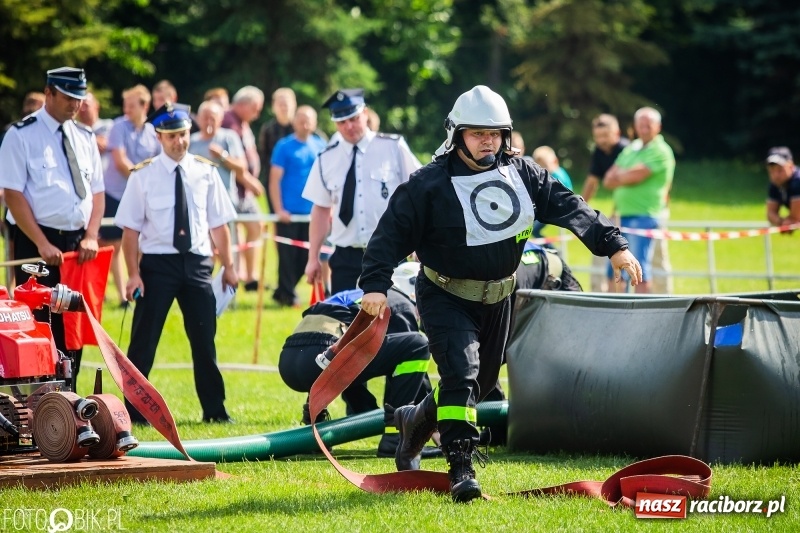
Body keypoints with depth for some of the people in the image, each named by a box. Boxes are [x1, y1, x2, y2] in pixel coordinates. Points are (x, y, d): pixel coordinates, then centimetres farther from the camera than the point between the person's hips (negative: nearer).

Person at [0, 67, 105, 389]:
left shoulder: (85, 138, 11)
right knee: (37, 326, -6)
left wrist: (91, 237, -5)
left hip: (78, 244, 5)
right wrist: (42, 244, -18)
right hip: (37, 243, -5)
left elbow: (97, 191, 12)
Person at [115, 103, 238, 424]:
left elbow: (218, 224, 8)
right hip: (157, 264, -3)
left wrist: (228, 266, 7)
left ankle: (214, 409, 20)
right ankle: (135, 411, 8)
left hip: (197, 263, 3)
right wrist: (133, 274, -11)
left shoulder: (205, 172, 4)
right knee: (144, 341, 0)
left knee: (204, 340, 9)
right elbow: (131, 228, -4)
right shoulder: (144, 175, -4)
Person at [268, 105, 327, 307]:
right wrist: (279, 210, -11)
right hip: (289, 213, -4)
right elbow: (275, 179, -5)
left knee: (304, 257, 6)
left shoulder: (320, 146, 7)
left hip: (312, 213, 4)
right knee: (288, 255, -3)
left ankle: (282, 292, 19)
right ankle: (287, 295, 6)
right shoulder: (284, 146, -4)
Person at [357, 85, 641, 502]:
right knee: (462, 371, -23)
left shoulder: (521, 174, 0)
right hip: (445, 297, -6)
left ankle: (414, 421, 41)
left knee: (481, 382, 16)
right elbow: (392, 231, -15)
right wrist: (376, 284, -26)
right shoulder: (430, 184, -15)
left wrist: (613, 245, -10)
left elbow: (568, 208, -2)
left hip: (496, 299, 6)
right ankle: (461, 468, -22)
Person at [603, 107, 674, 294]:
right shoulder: (630, 149, 18)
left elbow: (635, 175, -17)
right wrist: (625, 177, -7)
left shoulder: (660, 151, -6)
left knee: (640, 270, -11)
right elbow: (608, 181, 13)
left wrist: (618, 175, 2)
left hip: (644, 217, -8)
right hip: (622, 215, 8)